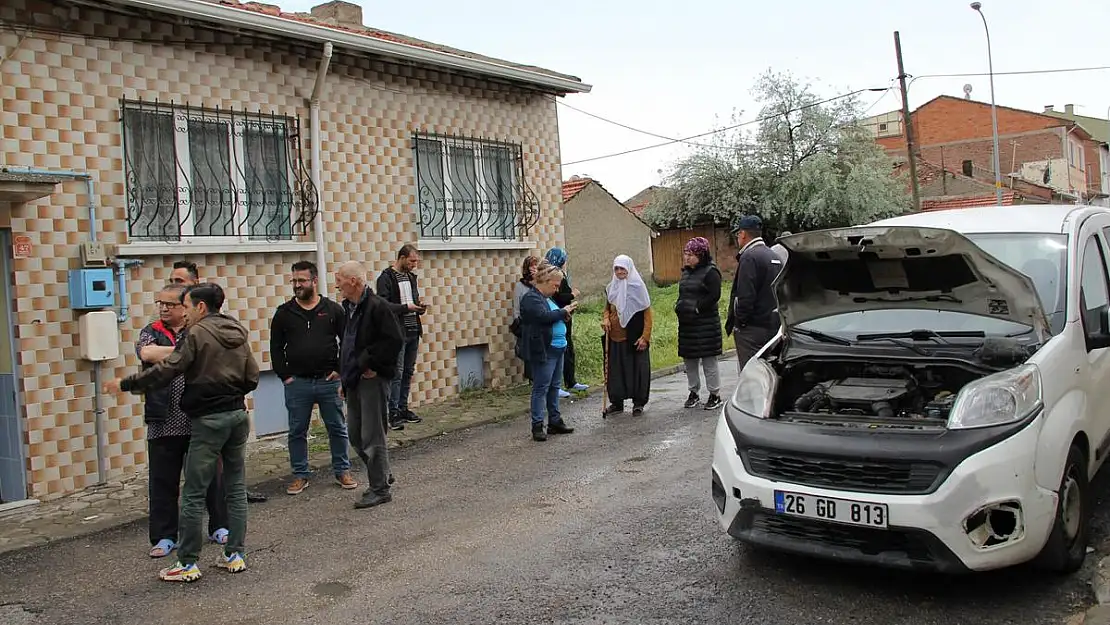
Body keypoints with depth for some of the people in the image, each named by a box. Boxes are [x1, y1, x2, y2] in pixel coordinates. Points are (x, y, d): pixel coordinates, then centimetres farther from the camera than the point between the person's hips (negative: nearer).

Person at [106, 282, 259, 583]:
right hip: (238, 414, 7)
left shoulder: (198, 334, -10)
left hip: (209, 419, -7)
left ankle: (188, 563, 7)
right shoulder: (238, 335, 11)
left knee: (193, 493, 1)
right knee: (236, 487, 11)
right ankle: (235, 554, 16)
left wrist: (125, 384, -6)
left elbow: (166, 370, -16)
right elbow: (252, 379, 10)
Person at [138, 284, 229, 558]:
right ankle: (164, 536, 20)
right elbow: (146, 353, -15)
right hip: (164, 422, 1)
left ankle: (219, 527, 23)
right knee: (163, 482, 8)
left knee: (211, 476, 9)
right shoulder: (151, 332, 6)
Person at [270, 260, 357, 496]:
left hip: (328, 381, -1)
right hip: (297, 382, 1)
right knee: (297, 431, 8)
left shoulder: (333, 309, 2)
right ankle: (300, 475, 20)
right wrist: (284, 375, -2)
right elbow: (276, 347, 6)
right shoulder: (284, 312, 4)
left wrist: (340, 370, -4)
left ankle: (342, 470, 20)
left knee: (337, 428, 7)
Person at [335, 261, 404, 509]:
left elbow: (394, 340, -22)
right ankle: (380, 475, 31)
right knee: (355, 436, 15)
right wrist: (344, 374, 15)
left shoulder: (377, 307, -15)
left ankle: (380, 489, 9)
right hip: (354, 380, 9)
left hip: (372, 380, -9)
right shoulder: (348, 308, 13)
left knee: (372, 438, -3)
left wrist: (371, 364, -18)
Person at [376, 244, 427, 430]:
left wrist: (419, 307, 4)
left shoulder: (410, 276, 15)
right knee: (396, 373, -7)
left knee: (408, 373, 12)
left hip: (413, 331, 8)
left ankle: (403, 408, 20)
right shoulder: (386, 278, -9)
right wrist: (406, 307, -21)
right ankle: (393, 414, -1)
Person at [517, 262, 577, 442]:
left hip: (557, 348, 10)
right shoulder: (531, 298, -13)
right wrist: (563, 312, -12)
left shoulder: (546, 297, 17)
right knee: (541, 388, -5)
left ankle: (555, 421, 24)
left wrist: (564, 314, 5)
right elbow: (545, 316, -26)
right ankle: (537, 426, 0)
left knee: (554, 387, 15)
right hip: (543, 350, -10)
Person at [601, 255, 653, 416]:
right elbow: (607, 308, 21)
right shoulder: (611, 288, 7)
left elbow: (647, 313, -7)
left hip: (635, 338, -4)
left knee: (637, 368, 2)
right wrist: (605, 319, -2)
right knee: (615, 369, 7)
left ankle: (638, 403, 13)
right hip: (615, 338, 4)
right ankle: (616, 402, 18)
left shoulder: (638, 286, -7)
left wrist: (645, 337, -14)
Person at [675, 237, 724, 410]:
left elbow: (714, 296, -16)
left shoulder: (710, 272, -9)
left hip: (706, 323, -8)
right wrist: (679, 306, 3)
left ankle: (715, 395, 7)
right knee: (689, 360, 12)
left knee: (709, 360, -2)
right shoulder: (686, 272, 15)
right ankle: (693, 393, 23)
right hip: (687, 323, 8)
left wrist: (696, 308, -18)